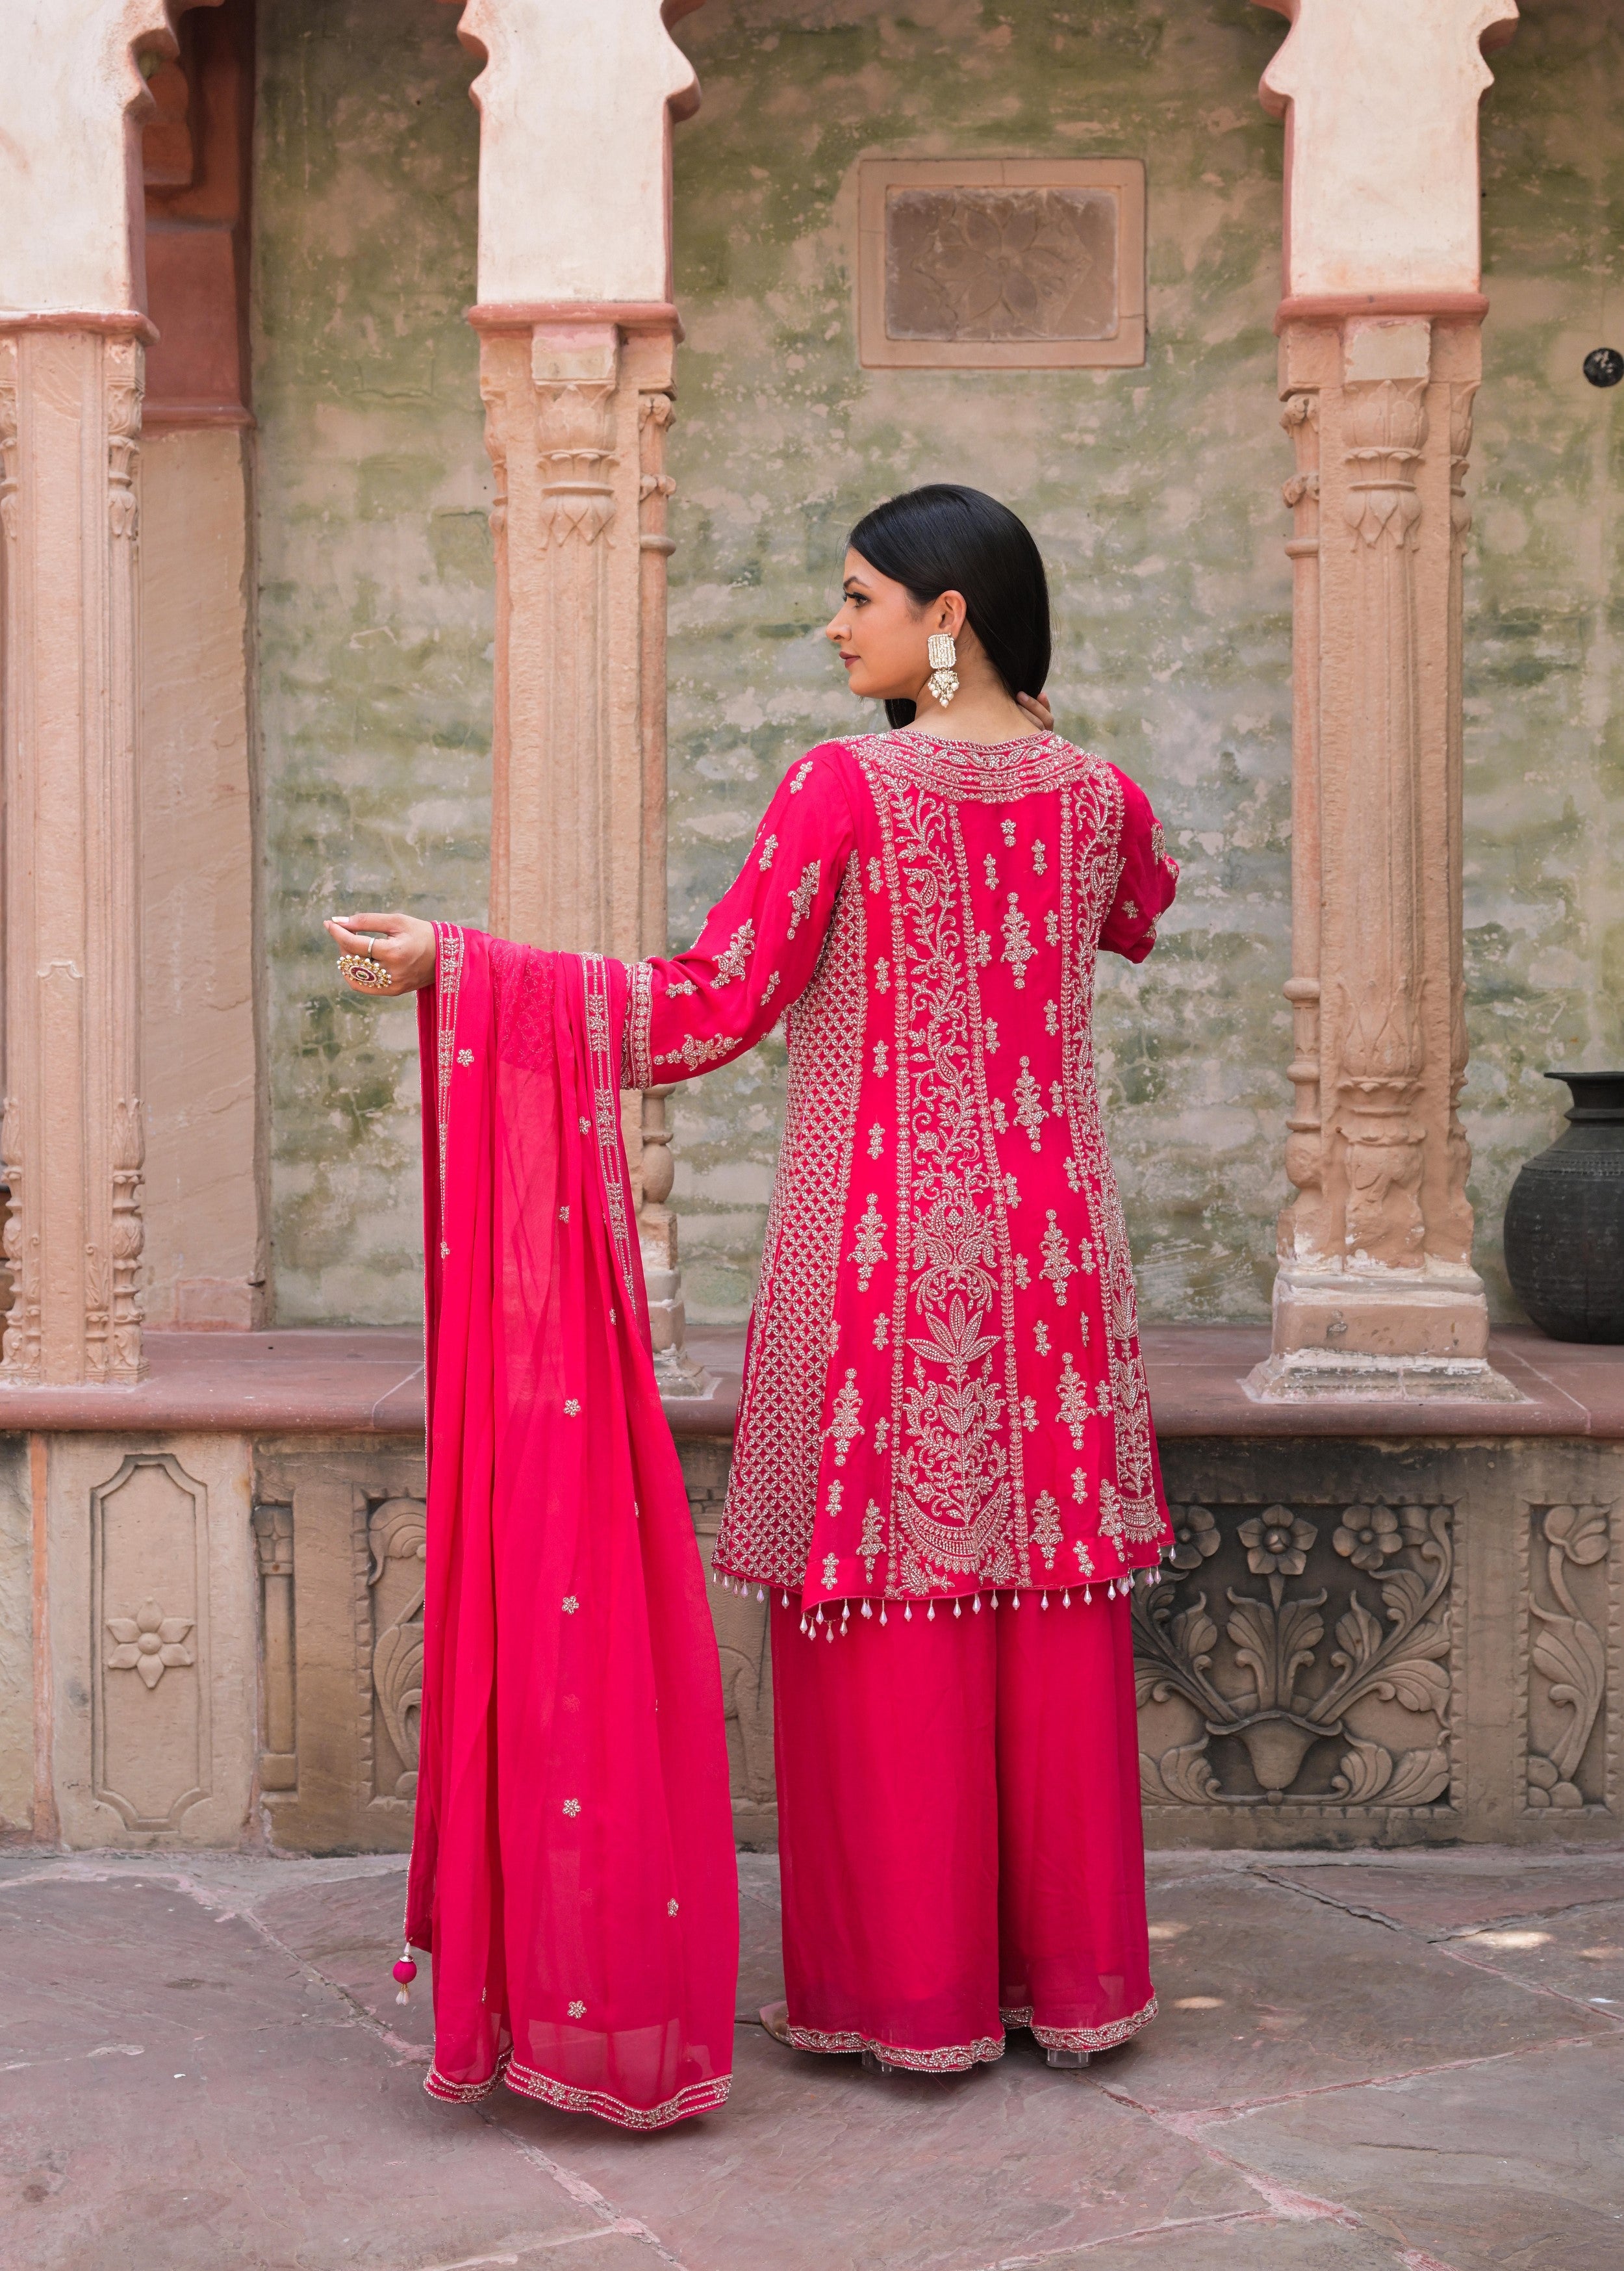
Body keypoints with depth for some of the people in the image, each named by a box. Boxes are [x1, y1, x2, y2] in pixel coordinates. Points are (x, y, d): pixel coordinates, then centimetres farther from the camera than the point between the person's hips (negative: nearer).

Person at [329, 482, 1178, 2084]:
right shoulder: (1096, 793, 5)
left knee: (885, 1608, 3)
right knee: (1051, 1608, 9)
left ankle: (911, 1988, 9)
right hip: (1047, 1236, 5)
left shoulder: (847, 784, -10)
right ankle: (1073, 1975, 16)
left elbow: (713, 1006, -13)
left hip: (880, 1242, -5)